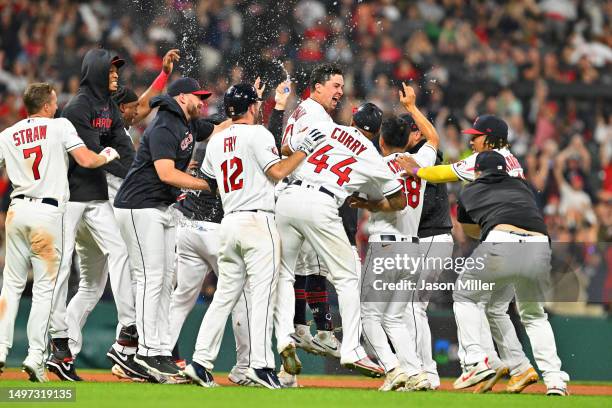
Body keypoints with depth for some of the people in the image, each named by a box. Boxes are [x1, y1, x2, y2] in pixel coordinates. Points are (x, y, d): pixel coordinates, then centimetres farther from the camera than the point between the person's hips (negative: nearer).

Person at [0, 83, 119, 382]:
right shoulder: (60, 126, -1)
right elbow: (86, 160, -10)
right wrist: (107, 156, 9)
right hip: (48, 213, -3)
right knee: (44, 287, 0)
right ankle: (35, 357, -5)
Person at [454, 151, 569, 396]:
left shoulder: (469, 193, 28)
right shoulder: (522, 186, 32)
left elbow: (469, 231, 42)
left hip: (500, 245, -3)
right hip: (540, 251, 3)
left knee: (464, 296, 24)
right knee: (533, 314, 27)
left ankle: (476, 360, 7)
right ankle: (554, 378, 11)